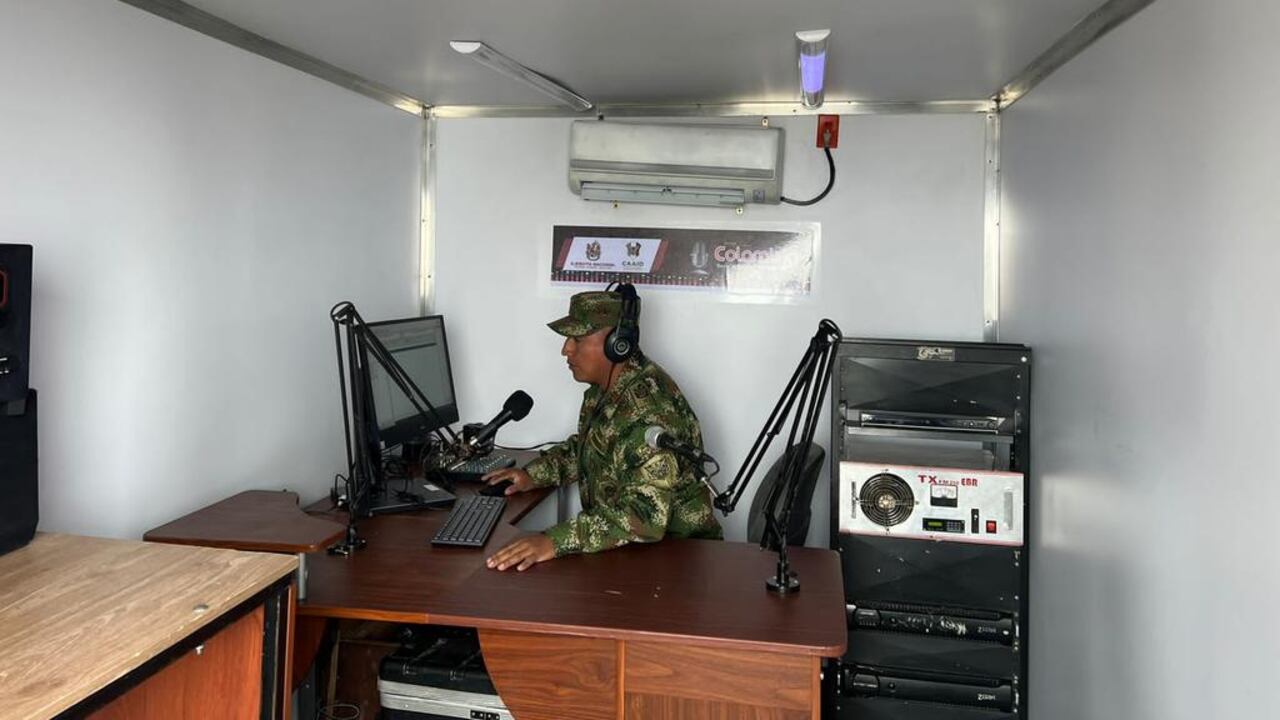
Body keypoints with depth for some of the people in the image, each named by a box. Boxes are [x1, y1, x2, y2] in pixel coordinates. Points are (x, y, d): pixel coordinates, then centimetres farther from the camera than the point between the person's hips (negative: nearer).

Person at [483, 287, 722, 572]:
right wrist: (534, 474, 8)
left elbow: (646, 518, -36)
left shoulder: (651, 412, -28)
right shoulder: (603, 390, 3)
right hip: (622, 549, 8)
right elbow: (585, 447, 23)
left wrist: (557, 540, -42)